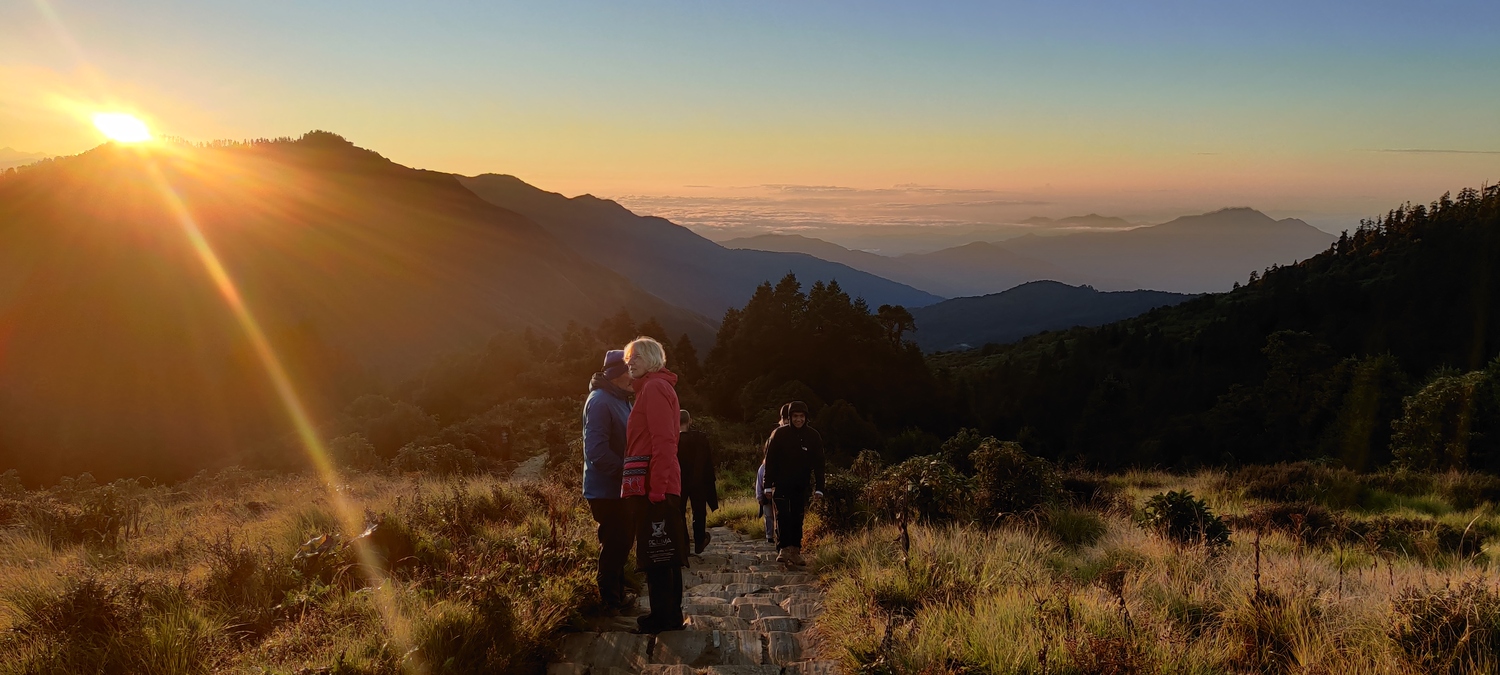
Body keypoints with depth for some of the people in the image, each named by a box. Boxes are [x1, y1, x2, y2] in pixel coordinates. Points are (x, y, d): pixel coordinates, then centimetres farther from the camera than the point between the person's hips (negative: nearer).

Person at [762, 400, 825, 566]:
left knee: (798, 518, 5)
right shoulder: (779, 434, -4)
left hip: (801, 485, 2)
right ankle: (783, 549, -15)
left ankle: (795, 551, 10)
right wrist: (768, 485, -5)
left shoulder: (813, 437, 0)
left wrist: (818, 488, -2)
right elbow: (770, 460, -2)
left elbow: (818, 464, 3)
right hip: (781, 483, -2)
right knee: (782, 516, -12)